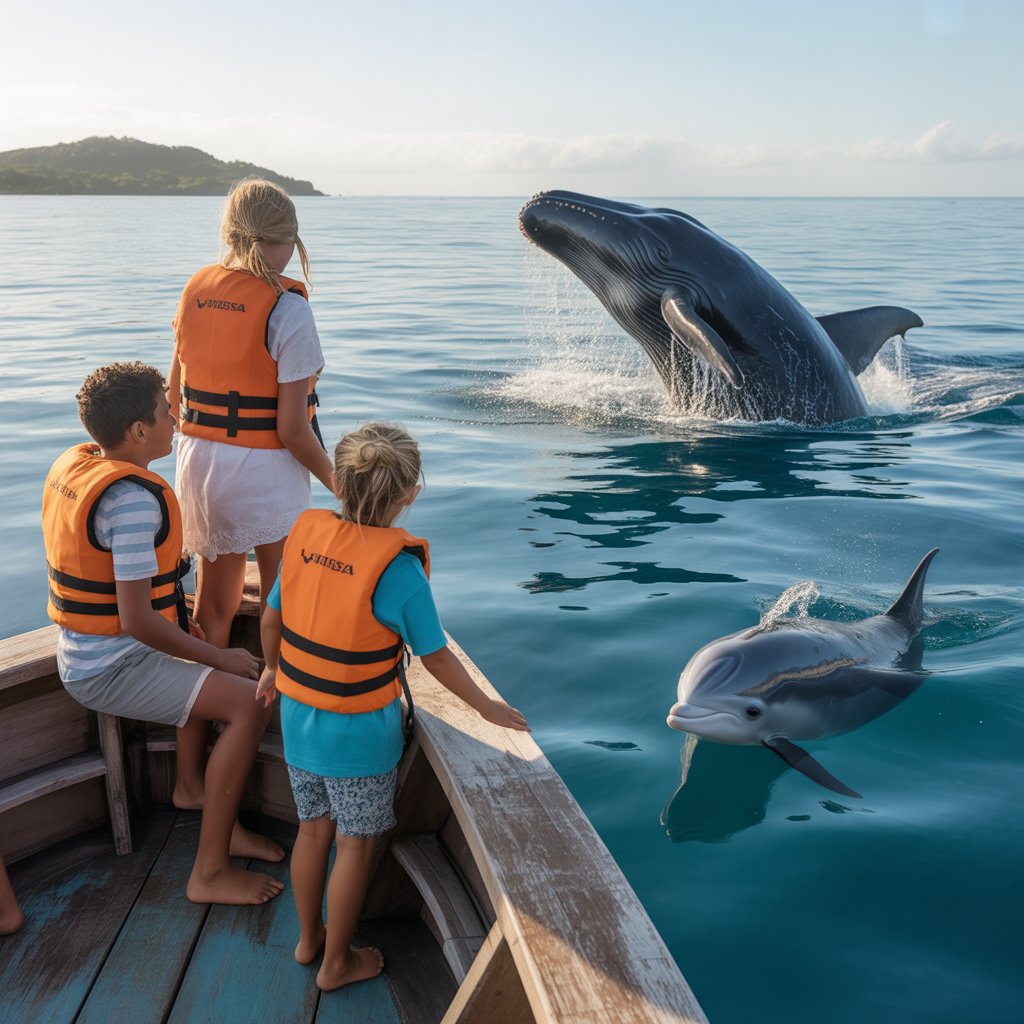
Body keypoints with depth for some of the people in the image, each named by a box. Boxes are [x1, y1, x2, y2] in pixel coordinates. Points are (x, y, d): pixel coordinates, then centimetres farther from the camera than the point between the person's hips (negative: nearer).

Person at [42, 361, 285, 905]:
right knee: (249, 703, -18)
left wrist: (180, 622, 13)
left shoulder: (73, 463, 5)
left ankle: (221, 825, 22)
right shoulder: (133, 498, -26)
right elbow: (136, 620, -28)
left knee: (226, 683, 17)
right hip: (112, 669, -10)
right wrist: (220, 658, -16)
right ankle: (209, 873, -8)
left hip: (84, 650, 10)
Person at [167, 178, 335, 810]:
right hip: (266, 471, -6)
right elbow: (292, 429, -16)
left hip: (199, 462, 7)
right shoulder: (286, 309, -15)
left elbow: (177, 391, 12)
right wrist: (338, 481, -2)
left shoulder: (197, 291, 4)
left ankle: (191, 776, 23)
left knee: (213, 615, 16)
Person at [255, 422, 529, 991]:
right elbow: (436, 655, -15)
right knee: (355, 845, 13)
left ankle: (308, 938, 40)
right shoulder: (398, 567, -23)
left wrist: (274, 669, 23)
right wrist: (487, 707, -1)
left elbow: (271, 619, 4)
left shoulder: (306, 533, -8)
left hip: (299, 721, 6)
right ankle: (337, 963, 29)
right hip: (360, 732, -5)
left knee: (314, 828, 22)